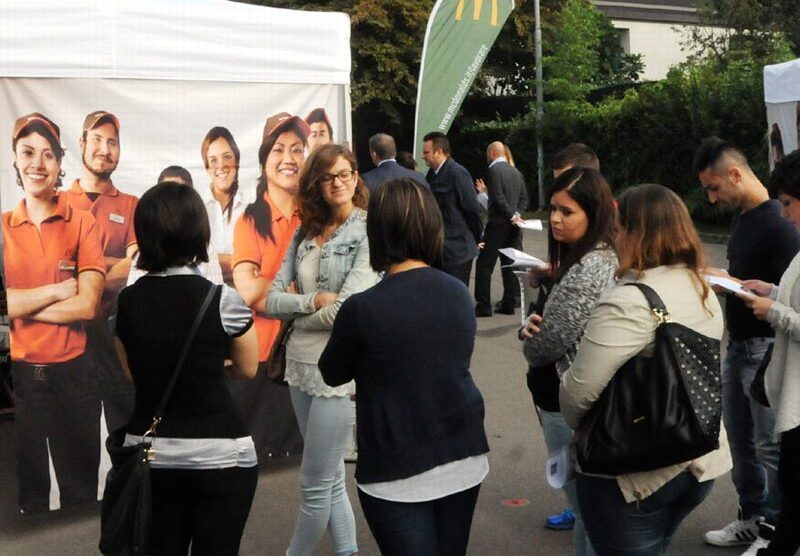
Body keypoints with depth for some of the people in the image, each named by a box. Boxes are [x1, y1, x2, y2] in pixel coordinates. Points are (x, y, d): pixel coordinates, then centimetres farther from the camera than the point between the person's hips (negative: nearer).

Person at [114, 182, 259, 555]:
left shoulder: (126, 301, -1)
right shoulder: (222, 299, -13)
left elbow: (133, 372, 12)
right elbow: (248, 369, 2)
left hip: (148, 454, 4)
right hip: (218, 456, -4)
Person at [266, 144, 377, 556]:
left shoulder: (369, 233, -9)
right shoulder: (305, 234, 9)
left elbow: (345, 310, -18)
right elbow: (272, 300, 1)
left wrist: (296, 308, -3)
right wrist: (314, 300, -15)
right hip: (301, 364, 6)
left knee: (315, 486, 3)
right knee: (331, 479, 17)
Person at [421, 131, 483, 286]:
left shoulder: (458, 173, -15)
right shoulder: (432, 174, 10)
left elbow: (473, 209, -12)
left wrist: (476, 239, -2)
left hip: (457, 250, -8)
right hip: (438, 250, 8)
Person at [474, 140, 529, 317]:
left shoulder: (494, 170, -10)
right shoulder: (516, 172, 12)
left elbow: (499, 198, -17)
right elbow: (524, 198, 10)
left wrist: (512, 215, -9)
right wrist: (516, 214, 1)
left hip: (497, 224, -7)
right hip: (512, 226, 7)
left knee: (484, 264, -3)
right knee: (509, 264, 10)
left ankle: (484, 306, -6)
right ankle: (509, 304, 13)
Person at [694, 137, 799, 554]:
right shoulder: (741, 219, 10)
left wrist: (730, 283, -22)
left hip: (766, 349, -9)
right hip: (737, 345, 9)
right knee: (740, 440, 17)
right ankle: (751, 518, 31)